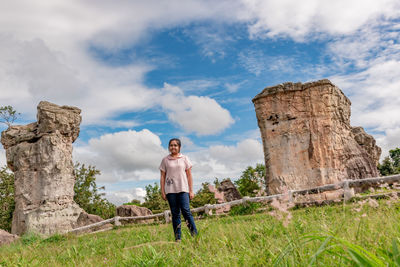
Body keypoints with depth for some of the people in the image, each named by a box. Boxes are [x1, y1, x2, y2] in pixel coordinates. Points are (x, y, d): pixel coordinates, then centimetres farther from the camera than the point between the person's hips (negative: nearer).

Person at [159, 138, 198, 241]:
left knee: (186, 211, -12)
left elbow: (189, 175, 7)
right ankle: (177, 238, 7)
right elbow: (162, 177, 9)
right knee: (175, 213, 3)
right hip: (170, 190, 1)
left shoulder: (184, 158, 8)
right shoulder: (165, 160, 9)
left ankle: (195, 235, -6)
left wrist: (191, 190, 3)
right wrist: (162, 192, 4)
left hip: (183, 189, -1)